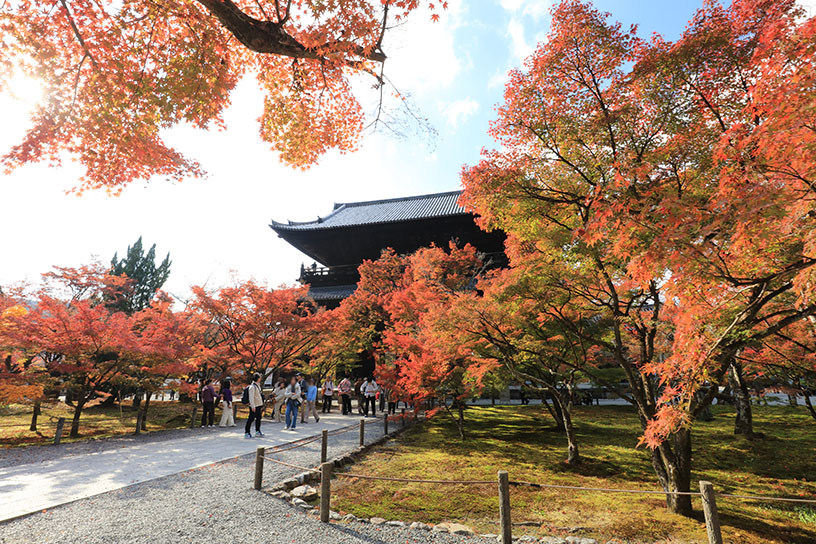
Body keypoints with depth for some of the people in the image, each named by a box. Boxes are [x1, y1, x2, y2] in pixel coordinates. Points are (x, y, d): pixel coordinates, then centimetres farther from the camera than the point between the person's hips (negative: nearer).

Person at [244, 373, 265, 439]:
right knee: (251, 419, -4)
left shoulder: (258, 385, 12)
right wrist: (253, 406, -25)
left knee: (258, 418, 16)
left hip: (259, 405, 10)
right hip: (254, 406, -10)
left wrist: (261, 404, 22)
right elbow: (251, 397, -21)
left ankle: (257, 432, 27)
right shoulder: (252, 386, -17)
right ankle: (246, 433, 3)